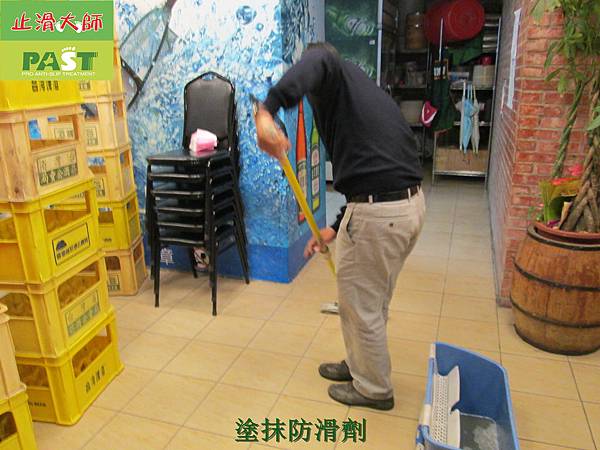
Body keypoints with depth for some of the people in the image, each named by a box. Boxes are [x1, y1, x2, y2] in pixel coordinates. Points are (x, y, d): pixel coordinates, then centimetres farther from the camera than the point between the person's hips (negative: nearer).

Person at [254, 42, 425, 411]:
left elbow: (315, 61, -27)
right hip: (410, 203, 9)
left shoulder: (335, 76, 2)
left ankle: (374, 389, 32)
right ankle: (359, 365, 46)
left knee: (360, 304, 11)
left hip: (378, 213, -9)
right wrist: (335, 229, 24)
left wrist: (267, 111, -36)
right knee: (374, 300, 25)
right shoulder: (366, 91, 25)